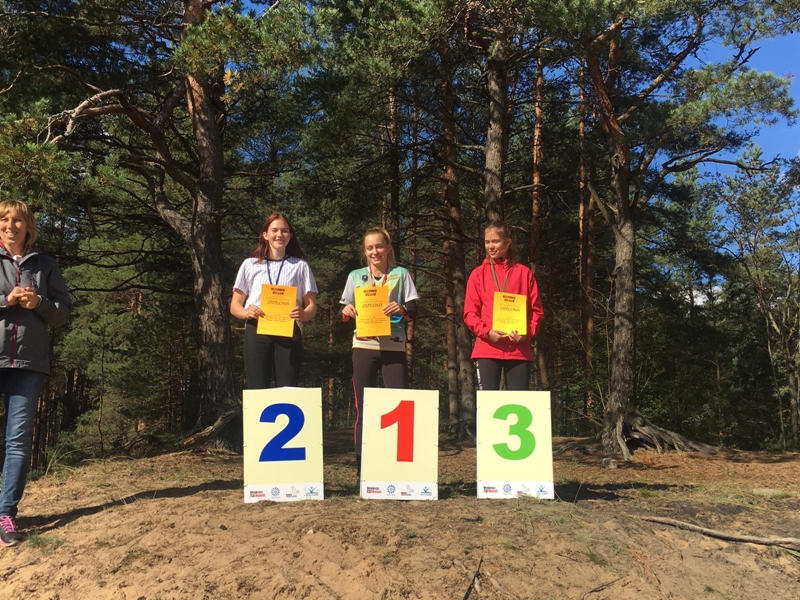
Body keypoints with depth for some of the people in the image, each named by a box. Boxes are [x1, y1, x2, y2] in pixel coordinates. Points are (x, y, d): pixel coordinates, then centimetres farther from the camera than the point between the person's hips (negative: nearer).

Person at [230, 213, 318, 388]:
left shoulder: (300, 266, 16)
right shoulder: (250, 265, 16)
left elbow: (312, 306, 10)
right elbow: (234, 306, 13)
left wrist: (303, 314, -15)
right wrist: (246, 312, -11)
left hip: (289, 333, 0)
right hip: (257, 331, 0)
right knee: (256, 391, -5)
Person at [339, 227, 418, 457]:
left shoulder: (401, 274, 8)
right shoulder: (355, 276, 11)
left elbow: (413, 311, 3)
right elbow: (343, 313, 12)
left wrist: (402, 309, -18)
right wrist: (346, 312, -11)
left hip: (393, 346, -1)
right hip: (363, 346, 1)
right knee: (363, 407, 3)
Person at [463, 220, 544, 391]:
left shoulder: (523, 272, 10)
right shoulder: (478, 274, 9)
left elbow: (537, 310, 8)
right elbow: (470, 313, 4)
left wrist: (527, 334, -9)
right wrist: (487, 331, -13)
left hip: (519, 350, 1)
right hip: (487, 349, 0)